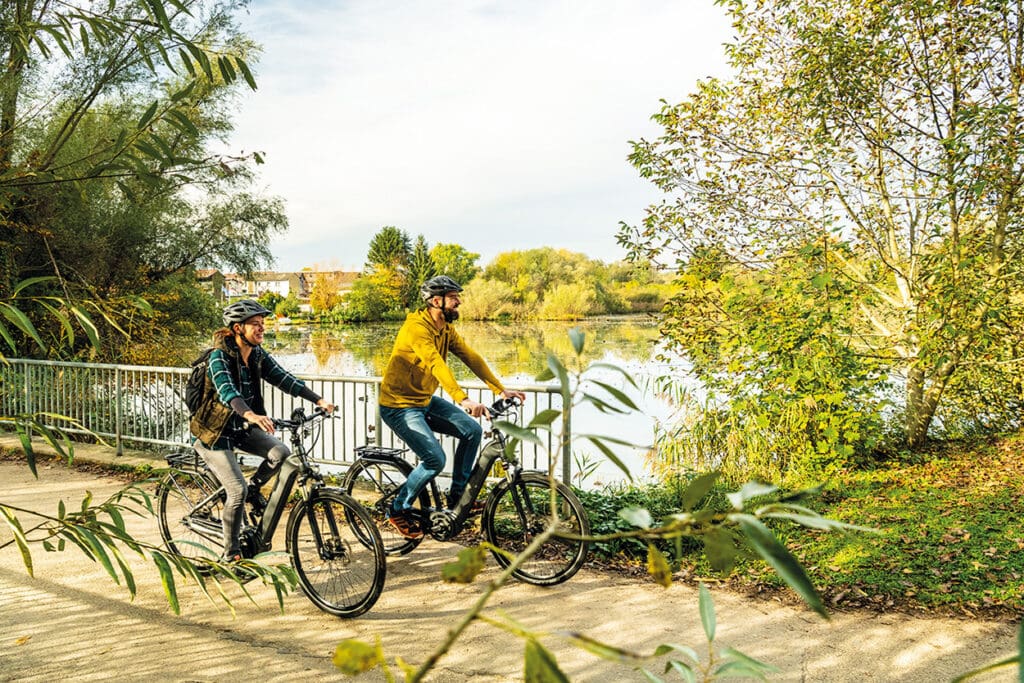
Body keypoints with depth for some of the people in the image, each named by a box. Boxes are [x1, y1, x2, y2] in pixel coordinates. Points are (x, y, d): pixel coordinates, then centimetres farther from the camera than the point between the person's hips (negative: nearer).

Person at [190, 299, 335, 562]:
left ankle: (254, 487, 9)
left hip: (242, 428, 6)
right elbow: (226, 391, -39)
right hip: (215, 432, -6)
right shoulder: (219, 356, -22)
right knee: (237, 491, -15)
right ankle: (231, 554, 5)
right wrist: (251, 415, -57)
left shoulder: (258, 355, -1)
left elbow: (283, 378, -7)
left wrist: (319, 400, -19)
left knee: (281, 452, -20)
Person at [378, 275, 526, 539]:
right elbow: (436, 365, -39)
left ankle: (457, 496, 13)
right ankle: (399, 510, 3)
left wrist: (501, 389, -7)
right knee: (435, 460, -19)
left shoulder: (446, 329, 2)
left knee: (472, 430, -1)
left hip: (425, 400, 9)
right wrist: (463, 400, -51)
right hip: (399, 406, -9)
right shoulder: (417, 328, -26)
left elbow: (471, 357, 1)